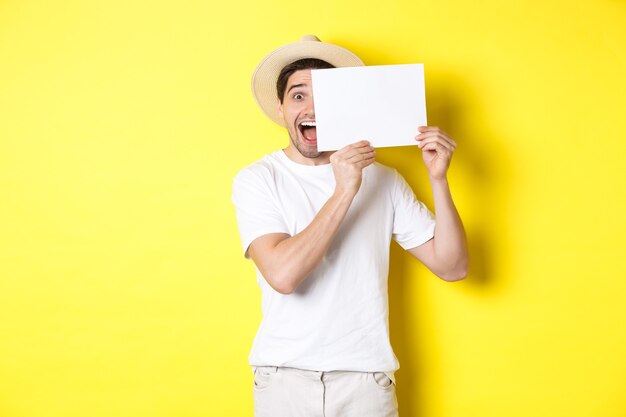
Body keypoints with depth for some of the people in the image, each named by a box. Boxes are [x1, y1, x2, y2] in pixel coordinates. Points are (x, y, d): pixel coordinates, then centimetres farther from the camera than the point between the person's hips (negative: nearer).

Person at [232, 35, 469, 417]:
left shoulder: (383, 180, 1)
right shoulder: (256, 180, -5)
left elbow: (452, 267, -1)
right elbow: (282, 274, -20)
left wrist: (438, 179, -12)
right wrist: (344, 193, -21)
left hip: (366, 377, 2)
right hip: (284, 376, -1)